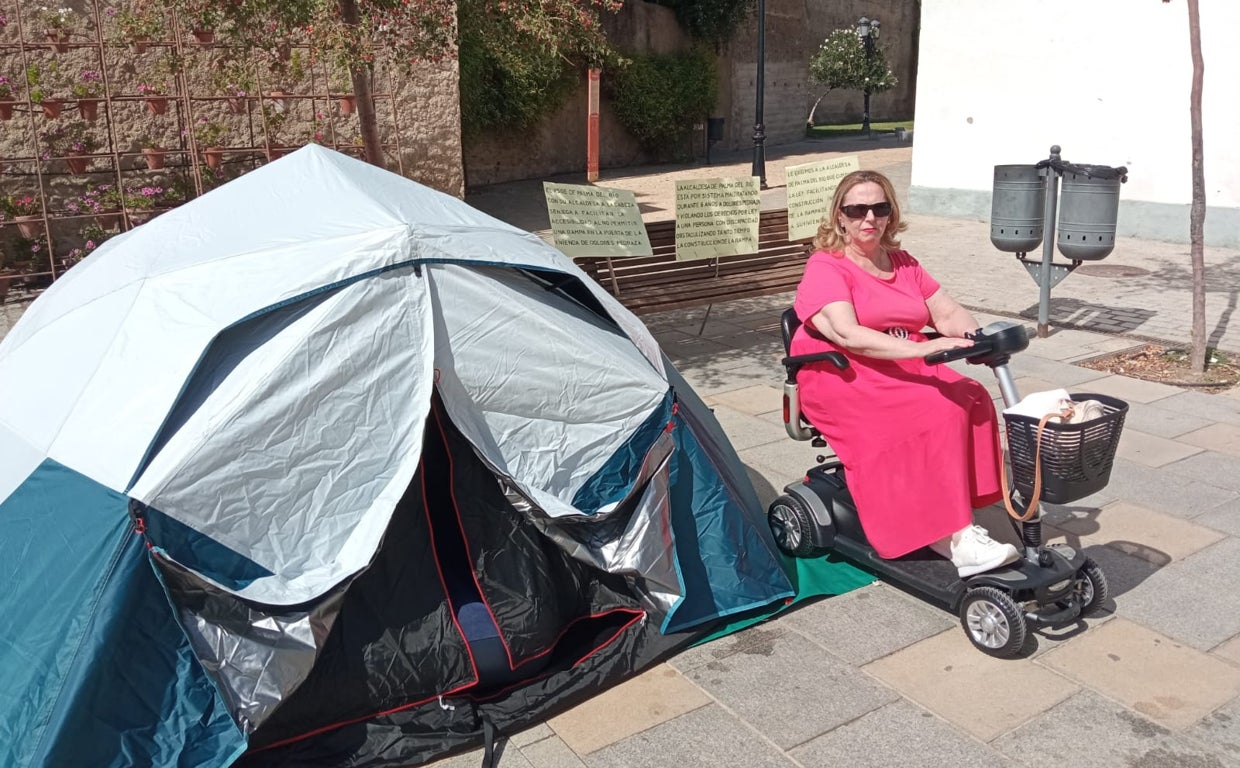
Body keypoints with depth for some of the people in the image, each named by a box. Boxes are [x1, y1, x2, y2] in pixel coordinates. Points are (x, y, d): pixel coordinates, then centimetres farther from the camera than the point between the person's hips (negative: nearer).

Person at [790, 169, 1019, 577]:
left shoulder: (903, 264, 17)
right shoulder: (825, 268, -7)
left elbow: (947, 312, 11)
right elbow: (847, 335, -22)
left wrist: (975, 339, -13)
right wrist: (920, 349, -33)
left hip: (904, 371, 7)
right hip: (841, 378, -7)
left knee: (971, 399, -20)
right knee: (937, 412, -27)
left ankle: (955, 520, -19)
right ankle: (953, 536, -23)